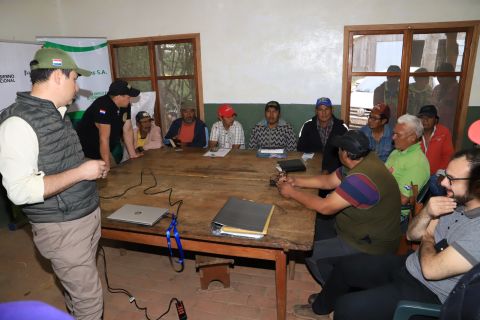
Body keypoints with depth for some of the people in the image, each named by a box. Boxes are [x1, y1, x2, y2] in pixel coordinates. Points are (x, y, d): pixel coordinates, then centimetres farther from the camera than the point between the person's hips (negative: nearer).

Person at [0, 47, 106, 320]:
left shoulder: (57, 113, 8)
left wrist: (92, 170, 9)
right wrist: (81, 172, -23)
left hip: (88, 215, 8)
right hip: (63, 228, -8)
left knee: (80, 288, 22)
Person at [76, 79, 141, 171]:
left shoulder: (125, 105, -7)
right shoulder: (103, 107, -31)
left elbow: (127, 130, -1)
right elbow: (104, 138, -33)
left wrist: (133, 154, -1)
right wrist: (107, 166, -33)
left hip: (112, 145, 7)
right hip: (89, 147, -7)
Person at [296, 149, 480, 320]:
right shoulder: (457, 202, -4)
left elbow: (431, 269, -29)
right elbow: (412, 234, 2)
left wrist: (427, 240, -8)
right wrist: (426, 212, -19)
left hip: (428, 293, -8)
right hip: (409, 266, 8)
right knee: (345, 266, 12)